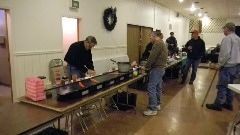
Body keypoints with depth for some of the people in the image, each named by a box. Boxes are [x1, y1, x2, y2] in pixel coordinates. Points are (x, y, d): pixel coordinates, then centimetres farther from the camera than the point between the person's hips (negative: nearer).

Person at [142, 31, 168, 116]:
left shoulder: (157, 44, -15)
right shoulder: (162, 43, 18)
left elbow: (152, 57, -21)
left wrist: (146, 66, -9)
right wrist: (150, 66, 13)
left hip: (156, 69, -11)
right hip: (161, 68, 11)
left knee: (151, 88, -9)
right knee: (158, 87, 16)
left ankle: (153, 109, -5)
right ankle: (157, 105, 28)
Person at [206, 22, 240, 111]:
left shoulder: (227, 38, -15)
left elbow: (226, 53, -22)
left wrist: (221, 64, -12)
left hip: (227, 66, -9)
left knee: (222, 86, -3)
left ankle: (218, 104, 4)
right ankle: (228, 104, 24)